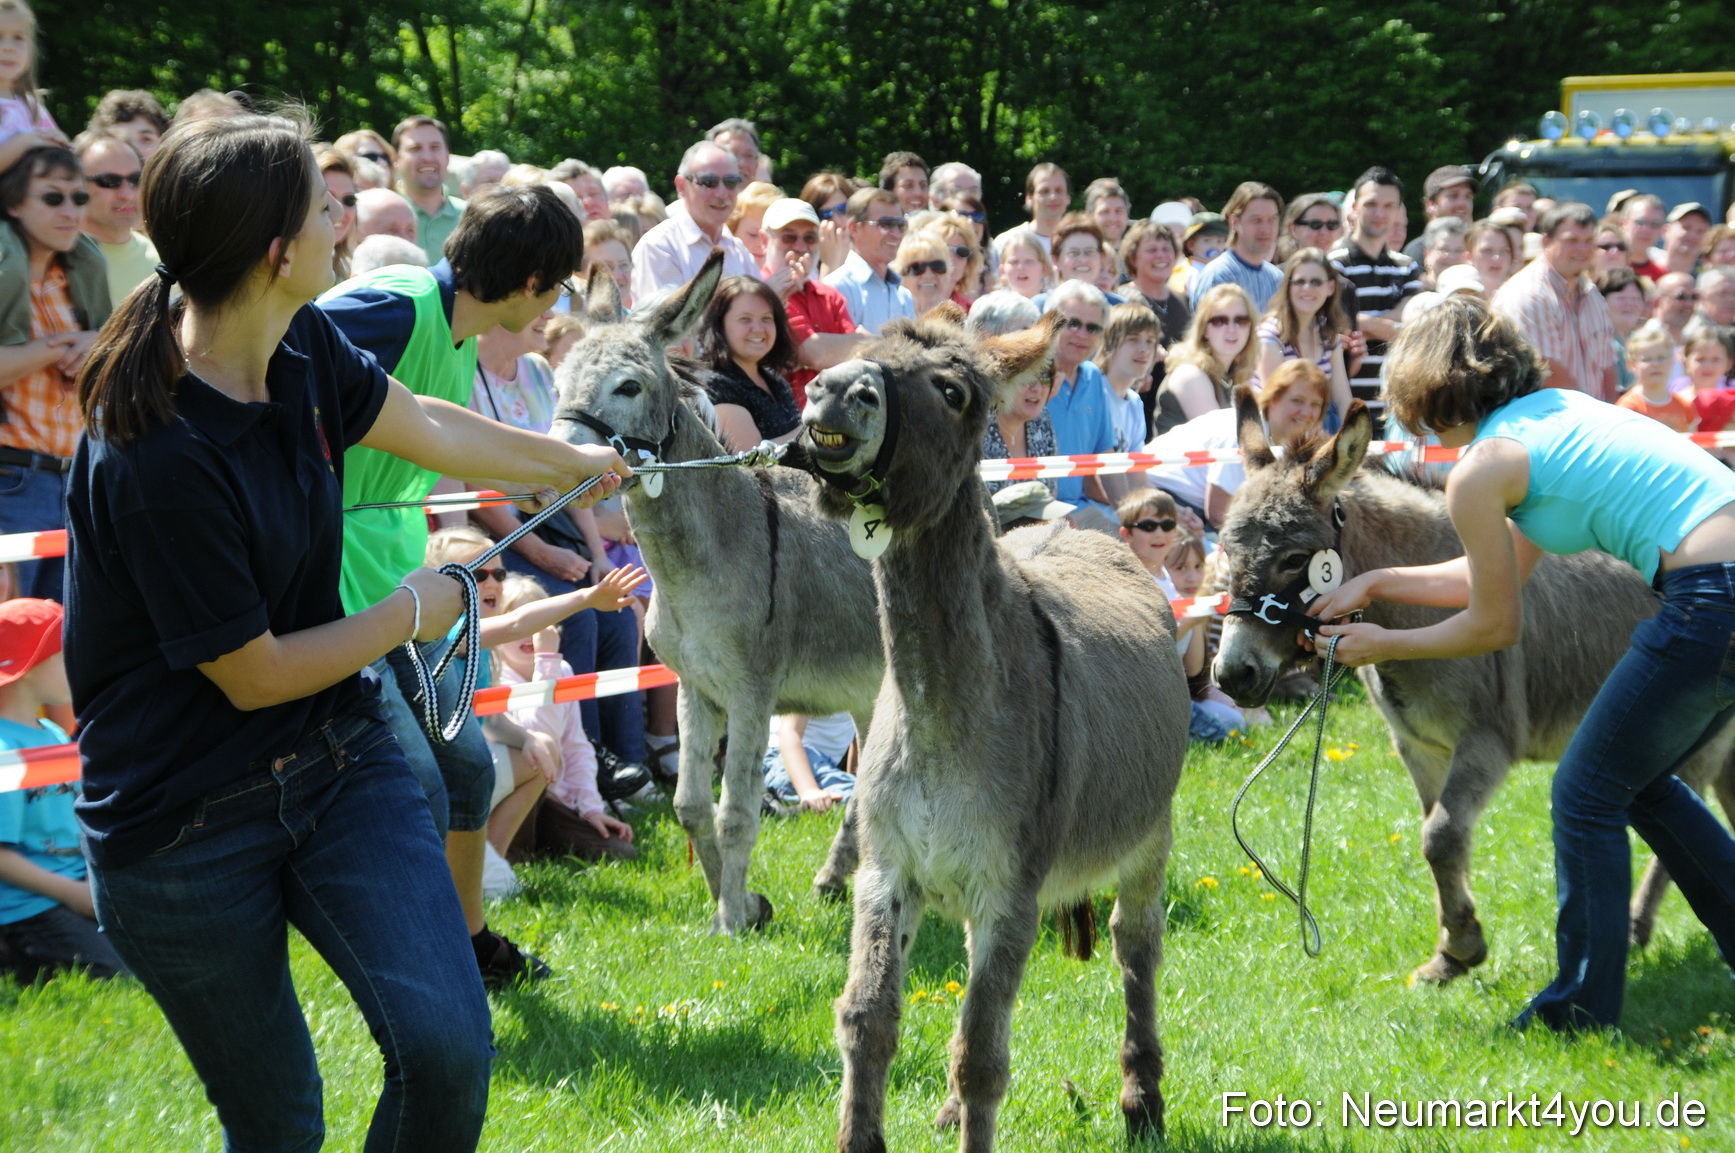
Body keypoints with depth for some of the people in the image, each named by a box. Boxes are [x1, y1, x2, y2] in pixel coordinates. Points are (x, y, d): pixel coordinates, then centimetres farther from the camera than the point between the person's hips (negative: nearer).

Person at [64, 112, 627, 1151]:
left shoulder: (302, 348, -4)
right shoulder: (158, 456, -29)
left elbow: (430, 425, 16)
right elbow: (254, 674, -18)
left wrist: (578, 463, 30)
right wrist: (412, 614, -3)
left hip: (338, 754, 6)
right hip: (186, 823, -6)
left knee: (448, 1043, -10)